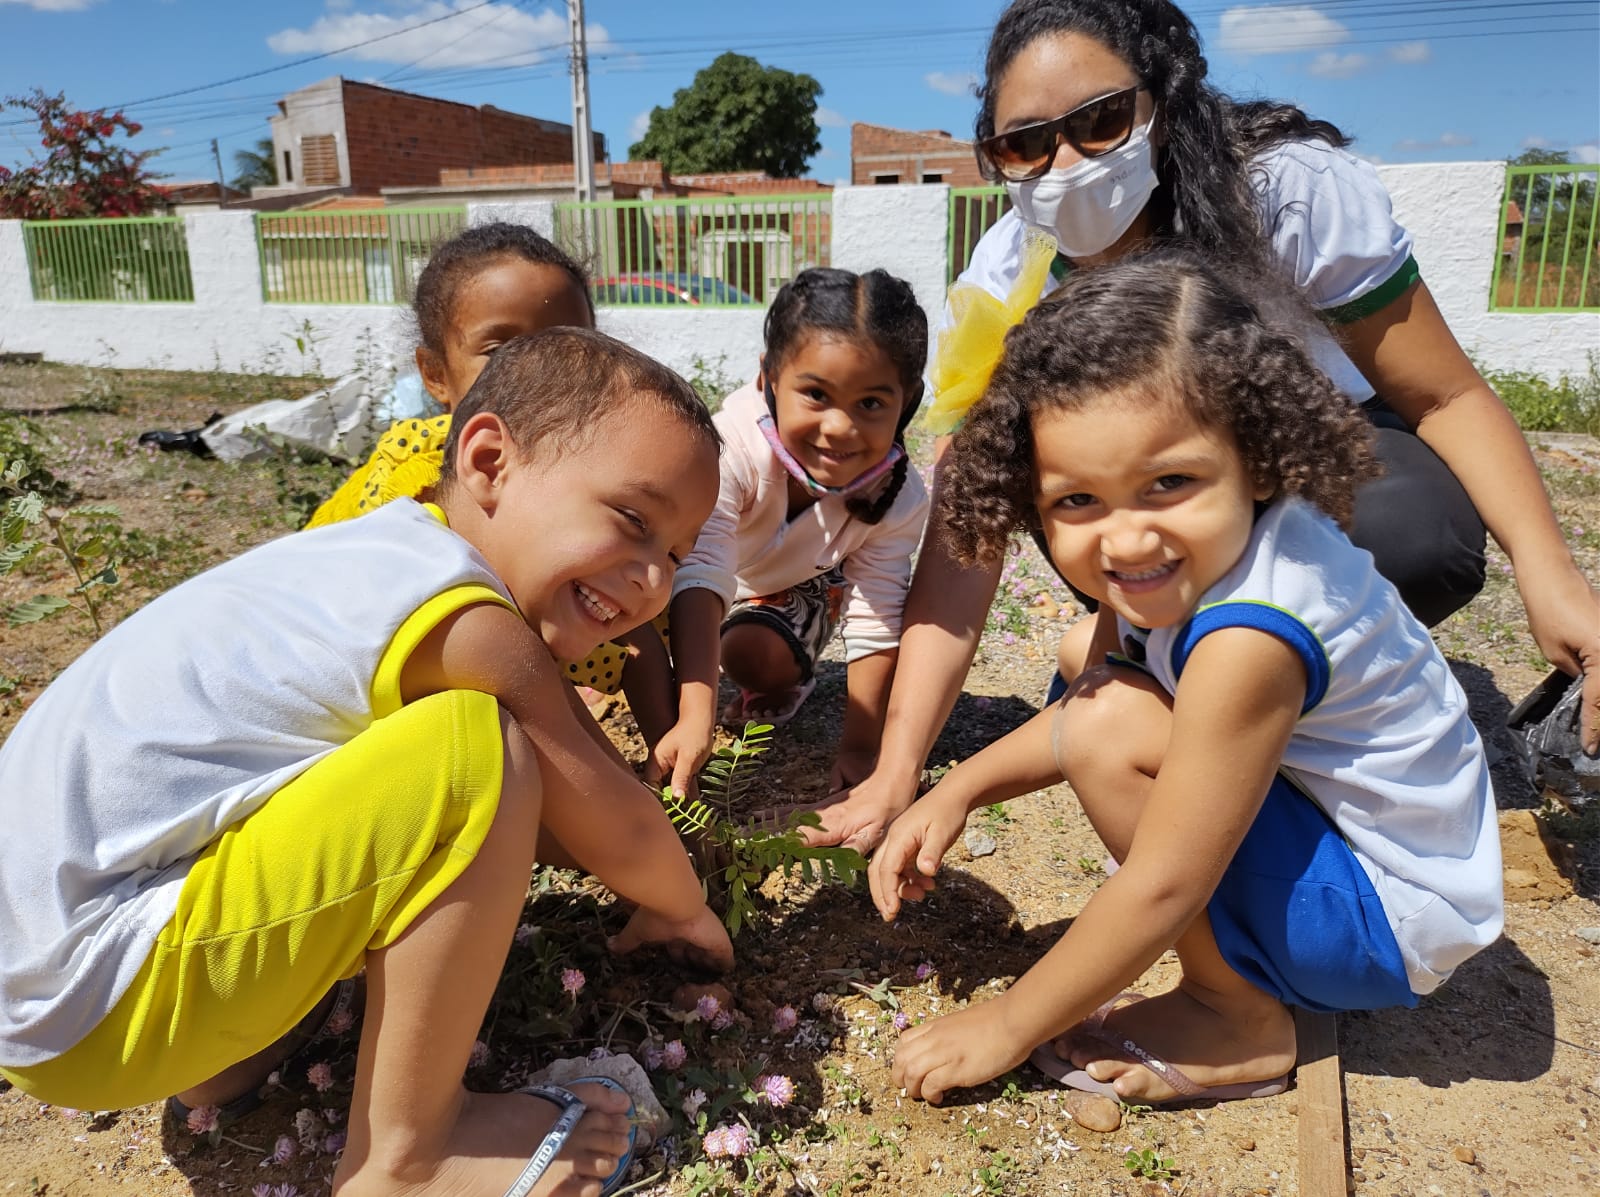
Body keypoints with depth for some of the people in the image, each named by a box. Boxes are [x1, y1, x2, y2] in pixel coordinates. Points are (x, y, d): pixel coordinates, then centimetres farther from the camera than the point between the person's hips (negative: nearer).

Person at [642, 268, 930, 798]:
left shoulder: (898, 499, -31)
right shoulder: (733, 448, -42)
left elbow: (876, 627, -23)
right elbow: (701, 575, -47)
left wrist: (858, 750, -24)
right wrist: (696, 717, -57)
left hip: (798, 584, 0)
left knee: (761, 659, -26)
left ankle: (792, 676, 8)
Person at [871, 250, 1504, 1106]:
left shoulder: (1248, 641, -34)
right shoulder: (1179, 558, -10)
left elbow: (1160, 890, -28)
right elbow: (1087, 705, 5)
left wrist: (1006, 1027, -17)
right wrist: (960, 789, -8)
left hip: (1390, 919, -8)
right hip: (1328, 824, 9)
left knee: (1116, 732, -26)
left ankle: (1240, 1019, -4)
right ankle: (1247, 976, 12)